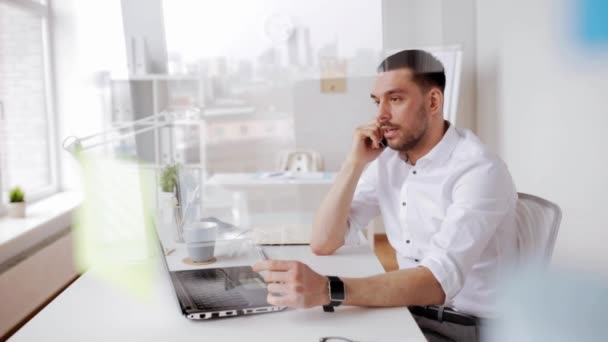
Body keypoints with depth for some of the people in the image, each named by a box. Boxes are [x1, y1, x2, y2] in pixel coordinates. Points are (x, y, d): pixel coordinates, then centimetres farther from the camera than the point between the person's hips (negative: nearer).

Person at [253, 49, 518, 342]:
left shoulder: (480, 171, -19)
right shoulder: (387, 160, 1)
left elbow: (439, 281, -32)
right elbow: (323, 244, -2)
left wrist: (328, 291, -44)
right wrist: (356, 162, -12)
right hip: (412, 313, 6)